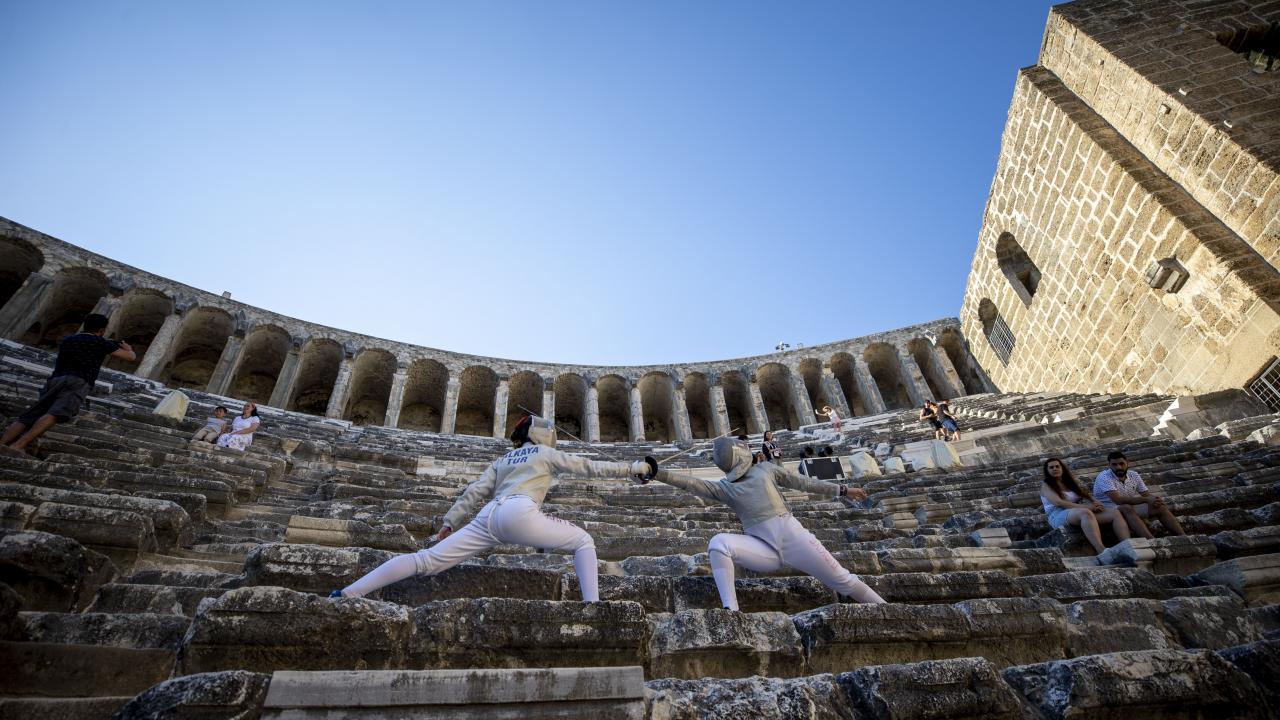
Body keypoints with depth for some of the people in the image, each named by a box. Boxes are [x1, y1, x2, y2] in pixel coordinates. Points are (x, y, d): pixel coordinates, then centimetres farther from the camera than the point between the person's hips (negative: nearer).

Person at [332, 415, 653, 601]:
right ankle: (592, 605, -9)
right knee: (584, 541, 7)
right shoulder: (545, 453, 19)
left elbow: (475, 492, 22)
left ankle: (347, 595, -2)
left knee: (426, 561, 6)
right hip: (518, 513, -5)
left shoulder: (502, 460, 32)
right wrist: (631, 468, 24)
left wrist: (449, 522, 21)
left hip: (487, 518, 6)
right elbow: (589, 467, 20)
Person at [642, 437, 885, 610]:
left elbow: (804, 483, 15)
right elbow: (690, 483, -7)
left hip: (791, 535, 1)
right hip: (764, 549, 0)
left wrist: (842, 490, 18)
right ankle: (731, 610, -30)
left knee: (842, 580, 3)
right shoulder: (722, 487, 7)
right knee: (719, 543, -27)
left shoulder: (764, 468, 10)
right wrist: (656, 474, -21)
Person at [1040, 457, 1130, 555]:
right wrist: (1085, 506, -17)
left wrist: (1095, 503, -7)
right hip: (1059, 515, -7)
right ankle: (1103, 552, -54)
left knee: (1115, 513, -11)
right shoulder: (1045, 485, 5)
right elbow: (1058, 502, -11)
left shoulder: (1069, 482, 27)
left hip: (1080, 512, 7)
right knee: (1085, 512, -38)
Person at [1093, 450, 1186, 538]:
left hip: (1130, 509, 8)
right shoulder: (1104, 477, -17)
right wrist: (1146, 500, -32)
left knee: (1161, 507, -7)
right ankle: (1152, 541, -49)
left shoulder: (1133, 475, 7)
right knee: (1127, 508, -37)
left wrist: (1155, 499, -19)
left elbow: (1147, 495, 5)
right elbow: (1118, 500, -28)